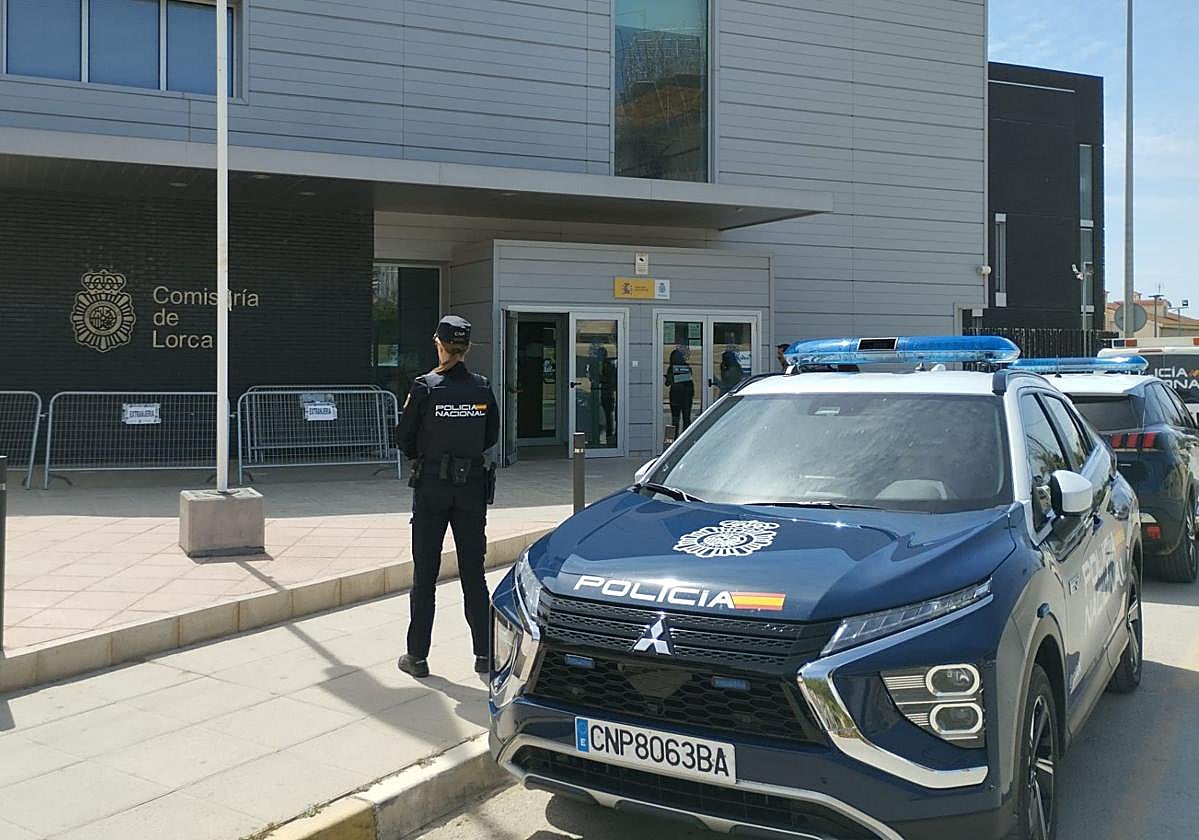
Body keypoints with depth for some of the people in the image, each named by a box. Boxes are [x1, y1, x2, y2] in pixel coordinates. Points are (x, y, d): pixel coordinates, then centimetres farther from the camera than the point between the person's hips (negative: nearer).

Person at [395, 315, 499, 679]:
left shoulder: (425, 386, -10)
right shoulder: (482, 388, -1)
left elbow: (405, 437, -3)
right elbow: (491, 437, 8)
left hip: (431, 486, -3)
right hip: (472, 486, 3)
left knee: (425, 573, 6)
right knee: (473, 572, 9)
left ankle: (418, 655, 12)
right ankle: (484, 653, 12)